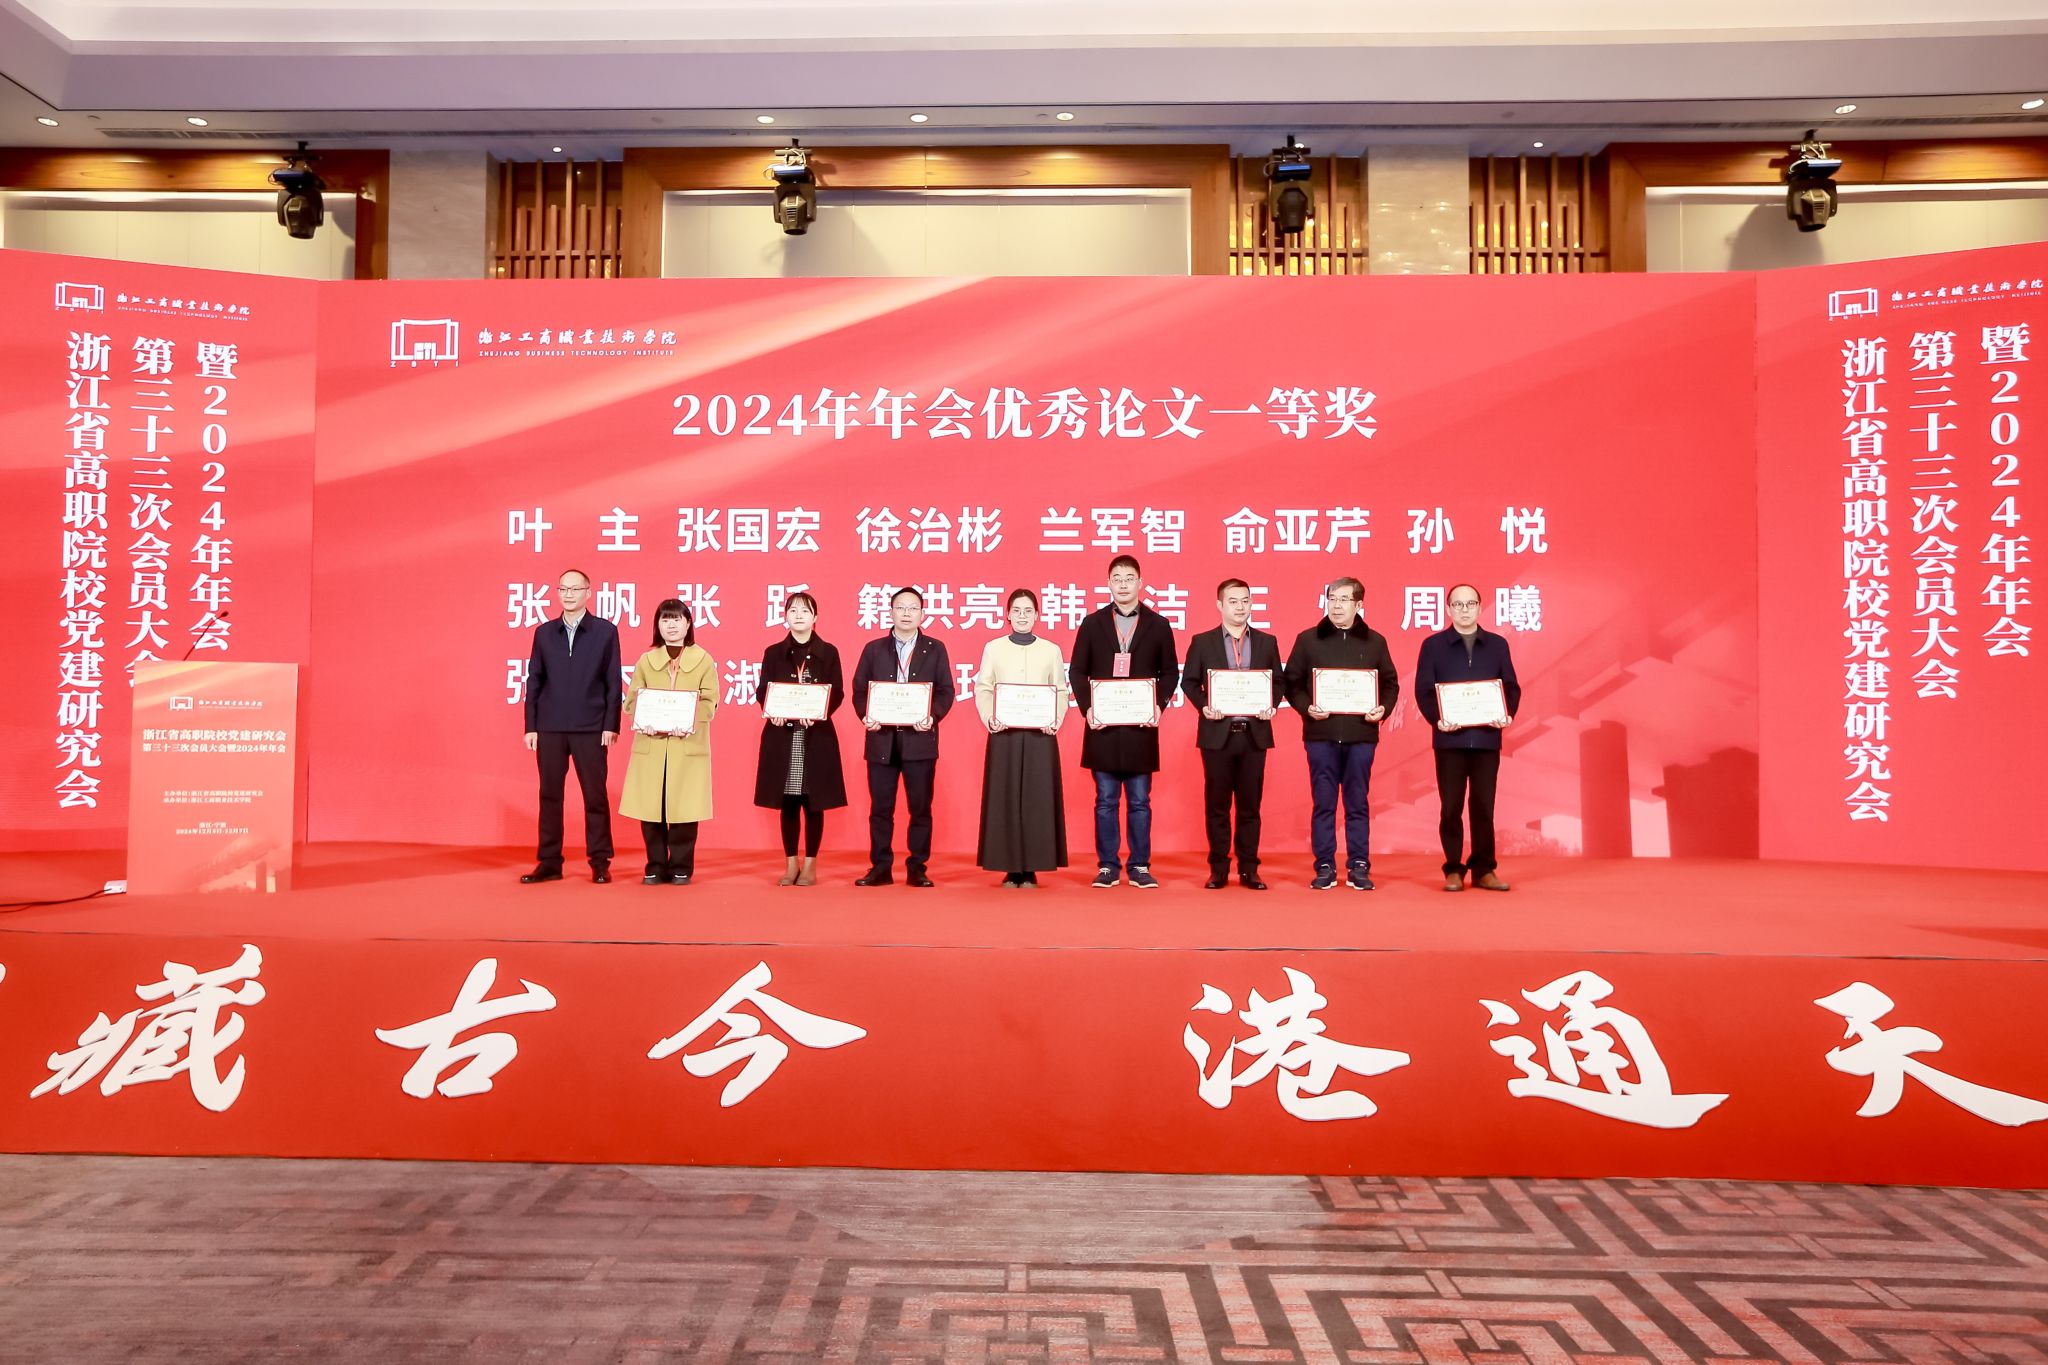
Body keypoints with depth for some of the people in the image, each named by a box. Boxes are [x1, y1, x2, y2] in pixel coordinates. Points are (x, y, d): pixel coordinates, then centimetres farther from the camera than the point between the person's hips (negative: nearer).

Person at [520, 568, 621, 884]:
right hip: (550, 728, 3)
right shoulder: (544, 632, 10)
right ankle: (549, 863, 13)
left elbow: (613, 681, 0)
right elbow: (534, 681, 9)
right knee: (549, 796, 6)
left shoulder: (606, 631, 3)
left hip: (591, 728, -3)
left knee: (595, 796, 2)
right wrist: (530, 726, 3)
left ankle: (600, 862, 10)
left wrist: (611, 725, -7)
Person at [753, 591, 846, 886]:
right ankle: (791, 864, 16)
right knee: (788, 803, 5)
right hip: (781, 735, 1)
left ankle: (810, 865, 13)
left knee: (813, 802, 2)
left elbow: (837, 693, -1)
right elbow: (762, 692, 5)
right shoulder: (773, 652, 7)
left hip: (817, 735, -1)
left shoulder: (828, 652, 4)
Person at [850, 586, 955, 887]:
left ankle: (917, 869, 12)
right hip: (881, 740, 1)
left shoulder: (935, 649, 8)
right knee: (880, 807, 4)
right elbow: (859, 690, 7)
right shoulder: (874, 649, 10)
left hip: (919, 739, -1)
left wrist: (933, 716, -15)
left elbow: (946, 691, 3)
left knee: (920, 807, 3)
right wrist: (865, 716, -11)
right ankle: (880, 868, 13)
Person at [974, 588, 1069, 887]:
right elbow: (982, 689, 3)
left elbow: (1061, 692, 6)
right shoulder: (993, 648, 7)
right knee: (1004, 799, -1)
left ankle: (1031, 869, 6)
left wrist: (1055, 720, -11)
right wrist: (989, 718, -13)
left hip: (1040, 734, 0)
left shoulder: (1051, 650, 8)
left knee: (1037, 799, -1)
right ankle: (1010, 869, 6)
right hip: (1004, 733, 0)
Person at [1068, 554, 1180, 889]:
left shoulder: (1158, 625, 5)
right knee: (1106, 801, 5)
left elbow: (1170, 672, 6)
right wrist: (1087, 707, -8)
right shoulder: (1092, 623, 6)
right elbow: (1078, 671, 6)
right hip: (1103, 726, 0)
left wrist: (1159, 705, -8)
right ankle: (1107, 866, 12)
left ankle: (1140, 867, 12)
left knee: (1139, 801, 5)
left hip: (1141, 727, 0)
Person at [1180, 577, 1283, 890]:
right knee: (1217, 805, 4)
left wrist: (1272, 706, -7)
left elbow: (1277, 682, 11)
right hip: (1217, 734, -1)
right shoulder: (1202, 642, 4)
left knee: (1250, 805, 5)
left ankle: (1249, 869, 12)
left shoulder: (1267, 642, 9)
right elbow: (1189, 682, 4)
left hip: (1254, 734, 1)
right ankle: (1218, 869, 11)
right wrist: (1204, 706, -11)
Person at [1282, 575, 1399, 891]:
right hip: (1321, 733, 0)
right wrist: (1306, 707, -11)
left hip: (1361, 734, 0)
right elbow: (1292, 682, 5)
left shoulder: (1375, 641, 8)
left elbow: (1390, 683, 10)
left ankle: (1359, 867, 12)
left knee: (1357, 803, 6)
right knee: (1323, 803, 3)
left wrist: (1383, 709, -7)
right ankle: (1324, 867, 10)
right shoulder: (1308, 639, 5)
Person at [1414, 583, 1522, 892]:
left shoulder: (1497, 644, 11)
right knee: (1452, 807, 2)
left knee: (1484, 806, 5)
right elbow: (1423, 690, -1)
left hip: (1487, 738, 2)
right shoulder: (1433, 645, 4)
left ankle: (1484, 869, 14)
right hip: (1450, 739, -1)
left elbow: (1511, 687, 9)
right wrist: (1436, 719, -16)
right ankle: (1454, 870, 10)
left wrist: (1507, 715, -9)